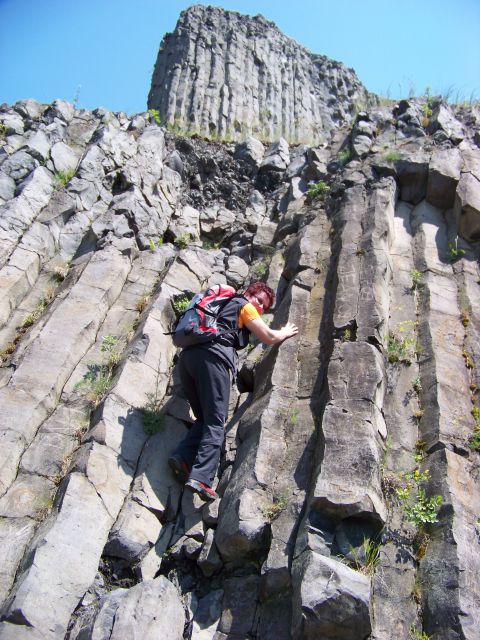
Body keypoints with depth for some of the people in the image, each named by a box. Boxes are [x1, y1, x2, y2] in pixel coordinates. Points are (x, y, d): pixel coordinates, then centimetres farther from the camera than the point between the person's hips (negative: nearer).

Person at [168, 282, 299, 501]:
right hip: (212, 355, -7)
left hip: (187, 355, 8)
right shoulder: (245, 306, 17)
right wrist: (285, 333, 36)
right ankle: (200, 477, -24)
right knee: (215, 421, -11)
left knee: (204, 418, 14)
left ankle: (182, 456, -8)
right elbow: (269, 337, 17)